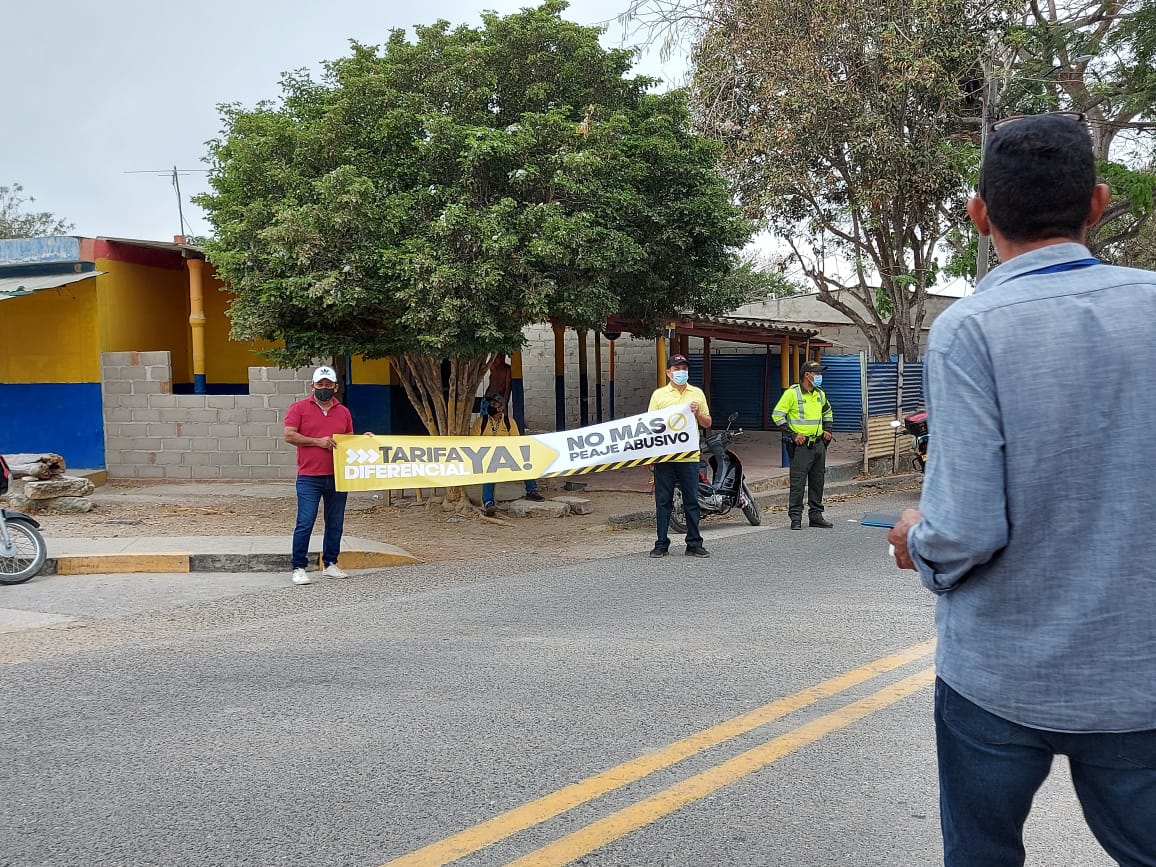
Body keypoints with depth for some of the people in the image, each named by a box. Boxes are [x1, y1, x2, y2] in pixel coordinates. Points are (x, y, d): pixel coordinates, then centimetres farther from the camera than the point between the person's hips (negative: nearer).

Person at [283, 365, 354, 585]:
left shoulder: (343, 412, 14)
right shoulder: (299, 408, 2)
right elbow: (289, 435, -6)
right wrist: (317, 441, -12)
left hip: (338, 477, 4)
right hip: (309, 478, -4)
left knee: (335, 523, 9)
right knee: (305, 523, -6)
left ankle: (330, 564, 20)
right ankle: (299, 568, 1)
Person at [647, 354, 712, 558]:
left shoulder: (697, 394, 12)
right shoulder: (659, 395, 7)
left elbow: (708, 423, 16)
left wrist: (698, 414, -6)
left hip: (690, 456, 1)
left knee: (692, 501, 4)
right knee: (663, 501, 2)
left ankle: (694, 544, 12)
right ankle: (662, 544, 9)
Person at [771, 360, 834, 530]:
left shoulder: (820, 394, 12)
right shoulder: (792, 393, -9)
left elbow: (828, 412, 31)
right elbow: (777, 415, -10)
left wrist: (827, 429, 15)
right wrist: (792, 435, -13)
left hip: (818, 444, 7)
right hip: (801, 444, -7)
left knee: (818, 481, 10)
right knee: (798, 482, -6)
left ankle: (816, 515, 19)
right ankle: (795, 517, -1)